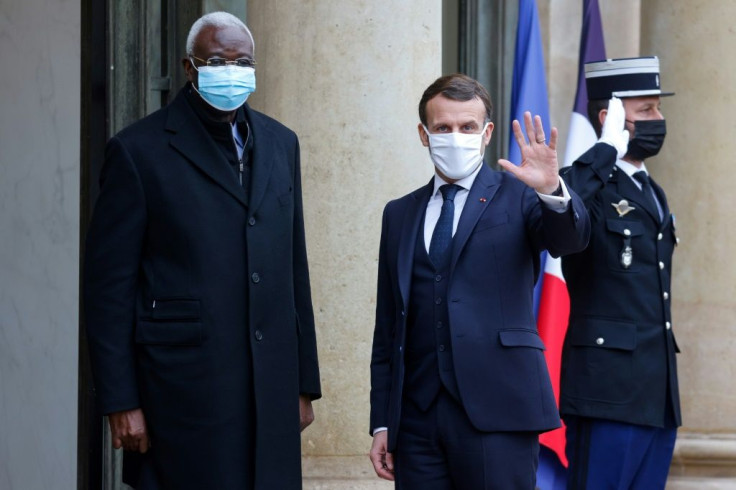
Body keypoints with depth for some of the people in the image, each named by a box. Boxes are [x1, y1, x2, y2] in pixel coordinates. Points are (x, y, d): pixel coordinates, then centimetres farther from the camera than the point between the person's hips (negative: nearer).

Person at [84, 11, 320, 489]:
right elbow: (109, 284, -4)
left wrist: (305, 382, 13)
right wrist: (121, 402, -8)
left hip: (273, 386, 5)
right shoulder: (138, 150, -3)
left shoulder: (280, 143, 13)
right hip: (186, 386, -5)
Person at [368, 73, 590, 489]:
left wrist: (553, 191, -36)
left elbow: (570, 238, -14)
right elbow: (388, 329, 16)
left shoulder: (517, 196, 6)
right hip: (417, 418, 4)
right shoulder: (400, 215, 17)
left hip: (496, 410, -3)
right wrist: (382, 423, 11)